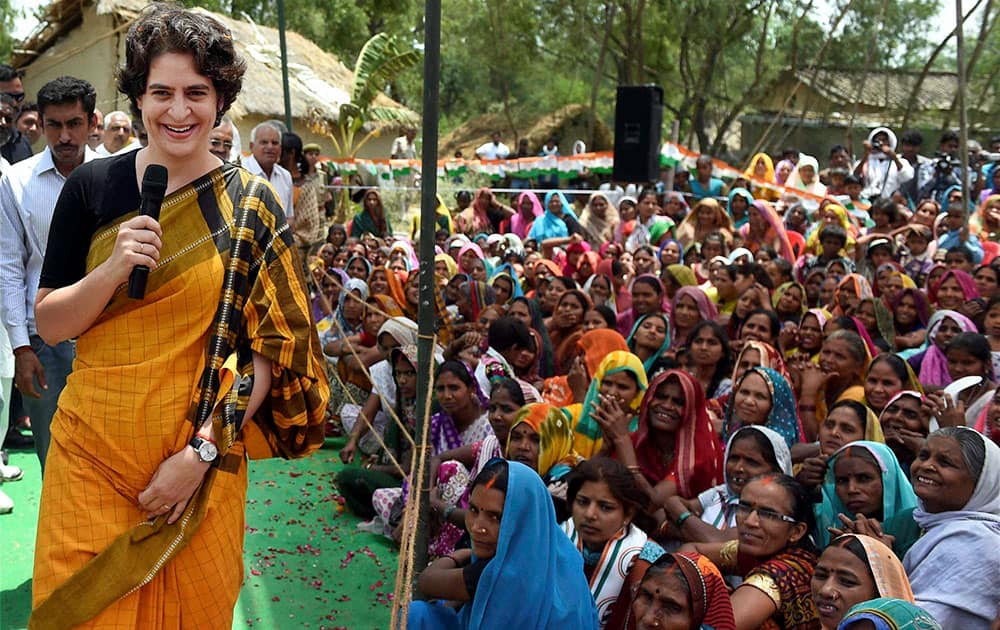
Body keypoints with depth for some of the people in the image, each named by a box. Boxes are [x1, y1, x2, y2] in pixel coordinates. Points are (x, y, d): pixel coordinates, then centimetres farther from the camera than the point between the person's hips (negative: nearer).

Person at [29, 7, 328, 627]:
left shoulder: (251, 205, -4)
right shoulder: (92, 186, 0)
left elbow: (270, 348, -6)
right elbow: (49, 324, 1)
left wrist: (203, 452, -13)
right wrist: (113, 270, -17)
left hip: (201, 453, -1)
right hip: (91, 450, 1)